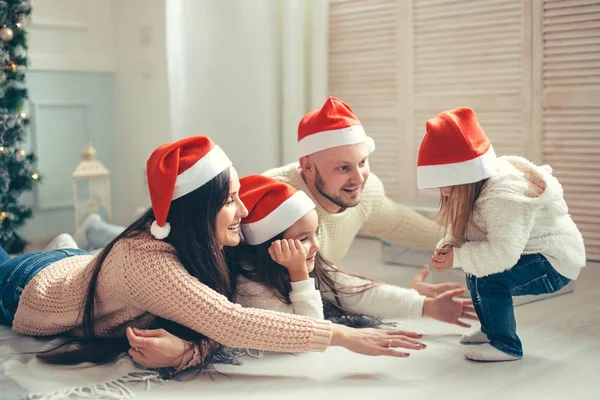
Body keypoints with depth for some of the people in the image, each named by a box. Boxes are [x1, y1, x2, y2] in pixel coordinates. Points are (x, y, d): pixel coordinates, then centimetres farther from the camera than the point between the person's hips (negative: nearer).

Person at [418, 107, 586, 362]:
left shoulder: (504, 196, -32)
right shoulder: (476, 188, -2)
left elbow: (502, 254, -39)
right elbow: (458, 231, 1)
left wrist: (456, 258, -29)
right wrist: (446, 247, -20)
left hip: (555, 265, -10)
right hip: (532, 256, 10)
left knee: (489, 277, -26)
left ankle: (506, 345, -8)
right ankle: (491, 329, 25)